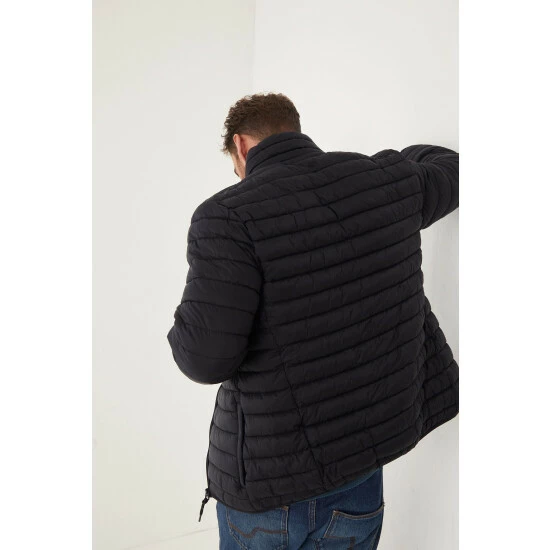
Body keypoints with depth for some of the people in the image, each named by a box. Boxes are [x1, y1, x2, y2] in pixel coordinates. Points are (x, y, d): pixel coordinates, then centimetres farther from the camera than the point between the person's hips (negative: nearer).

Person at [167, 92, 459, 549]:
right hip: (362, 460, 5)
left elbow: (204, 357, -23)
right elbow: (450, 169, 21)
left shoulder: (229, 216, -18)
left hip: (268, 479, -4)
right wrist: (407, 154, 41)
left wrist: (185, 336, 0)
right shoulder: (388, 181, -1)